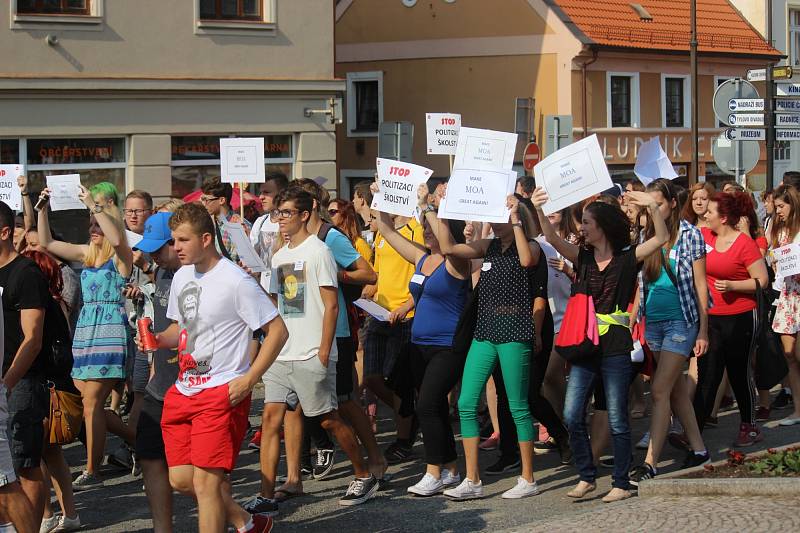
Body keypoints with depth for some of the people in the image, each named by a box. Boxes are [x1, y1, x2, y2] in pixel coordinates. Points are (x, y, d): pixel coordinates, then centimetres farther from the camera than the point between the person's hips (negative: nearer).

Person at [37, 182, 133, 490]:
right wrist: (43, 209, 8)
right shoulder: (87, 253, 16)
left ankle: (92, 472, -7)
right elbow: (47, 243, 19)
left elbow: (117, 239, -28)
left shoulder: (121, 256, -4)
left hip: (110, 329, -8)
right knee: (83, 400, 4)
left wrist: (94, 206, -24)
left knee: (92, 401, -10)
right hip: (85, 328, 8)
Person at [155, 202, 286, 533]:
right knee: (181, 478, 7)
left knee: (205, 480, -11)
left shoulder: (235, 281, -13)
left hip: (222, 392, -8)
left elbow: (277, 331, -12)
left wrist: (248, 380, -17)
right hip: (184, 391, 8)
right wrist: (158, 340, 2)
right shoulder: (181, 277, 10)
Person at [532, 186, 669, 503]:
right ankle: (587, 476, 14)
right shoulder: (583, 257, 9)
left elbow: (661, 238, -9)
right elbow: (552, 238, -3)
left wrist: (652, 206, -21)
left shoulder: (626, 258, -1)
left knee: (616, 419, 0)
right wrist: (539, 210, -18)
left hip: (616, 348, -4)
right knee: (572, 416, 0)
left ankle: (621, 483, 10)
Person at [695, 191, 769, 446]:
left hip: (740, 318, -5)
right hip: (711, 318, 5)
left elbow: (762, 280, -14)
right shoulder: (704, 236, 3)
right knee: (706, 375, 4)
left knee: (740, 373, 7)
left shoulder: (745, 244, -15)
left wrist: (732, 285, -24)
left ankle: (750, 427, 23)